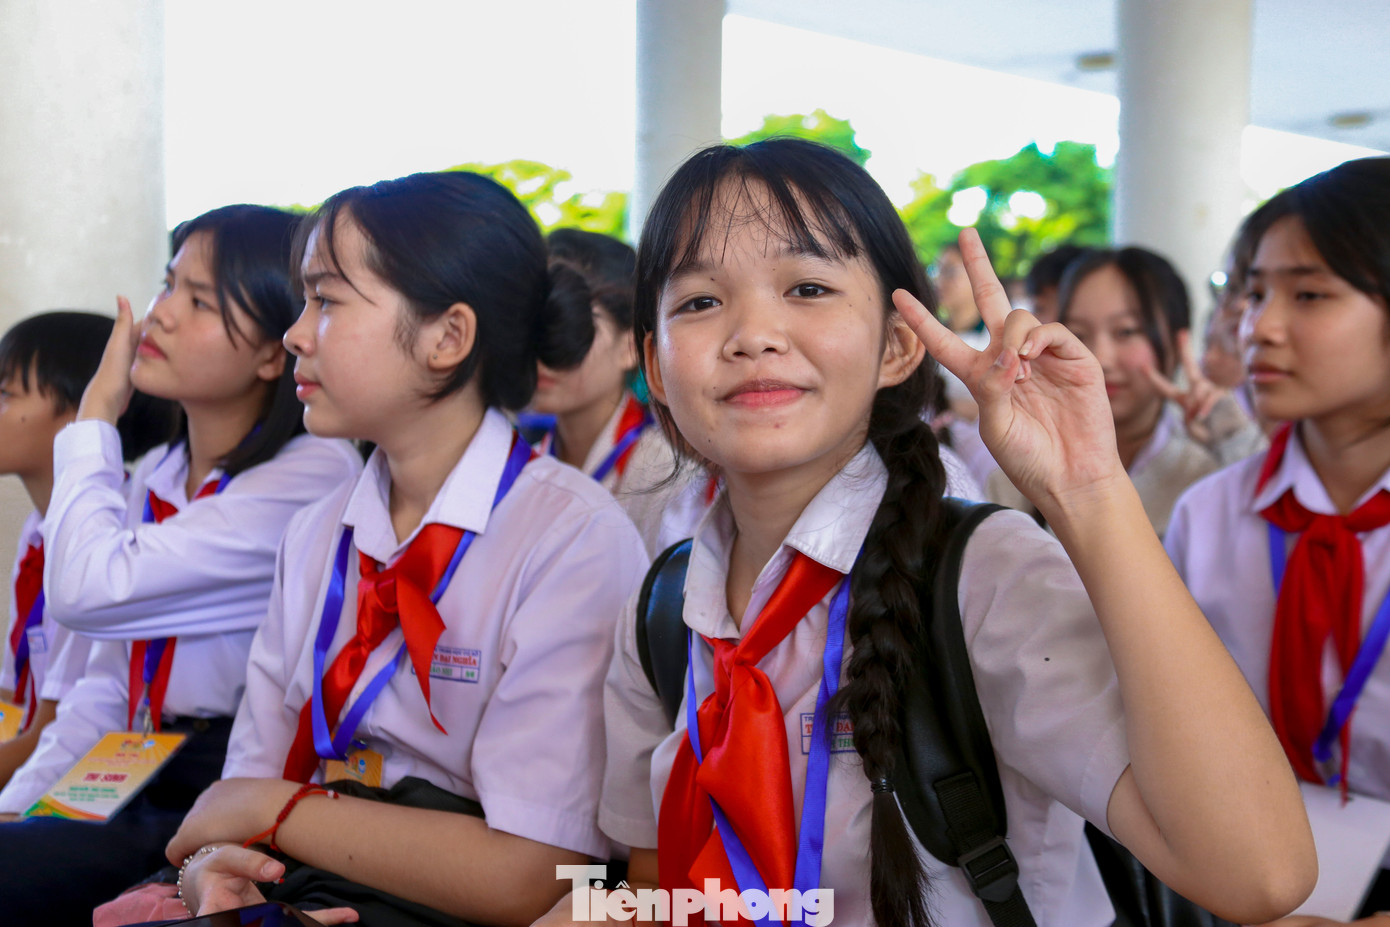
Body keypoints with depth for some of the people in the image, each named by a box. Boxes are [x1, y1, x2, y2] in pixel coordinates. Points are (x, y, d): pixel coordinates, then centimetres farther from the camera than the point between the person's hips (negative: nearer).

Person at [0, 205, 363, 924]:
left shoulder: (313, 475, -13)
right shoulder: (153, 478, 15)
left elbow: (87, 591, -21)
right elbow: (108, 688, 16)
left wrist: (97, 412, -8)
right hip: (143, 794, 8)